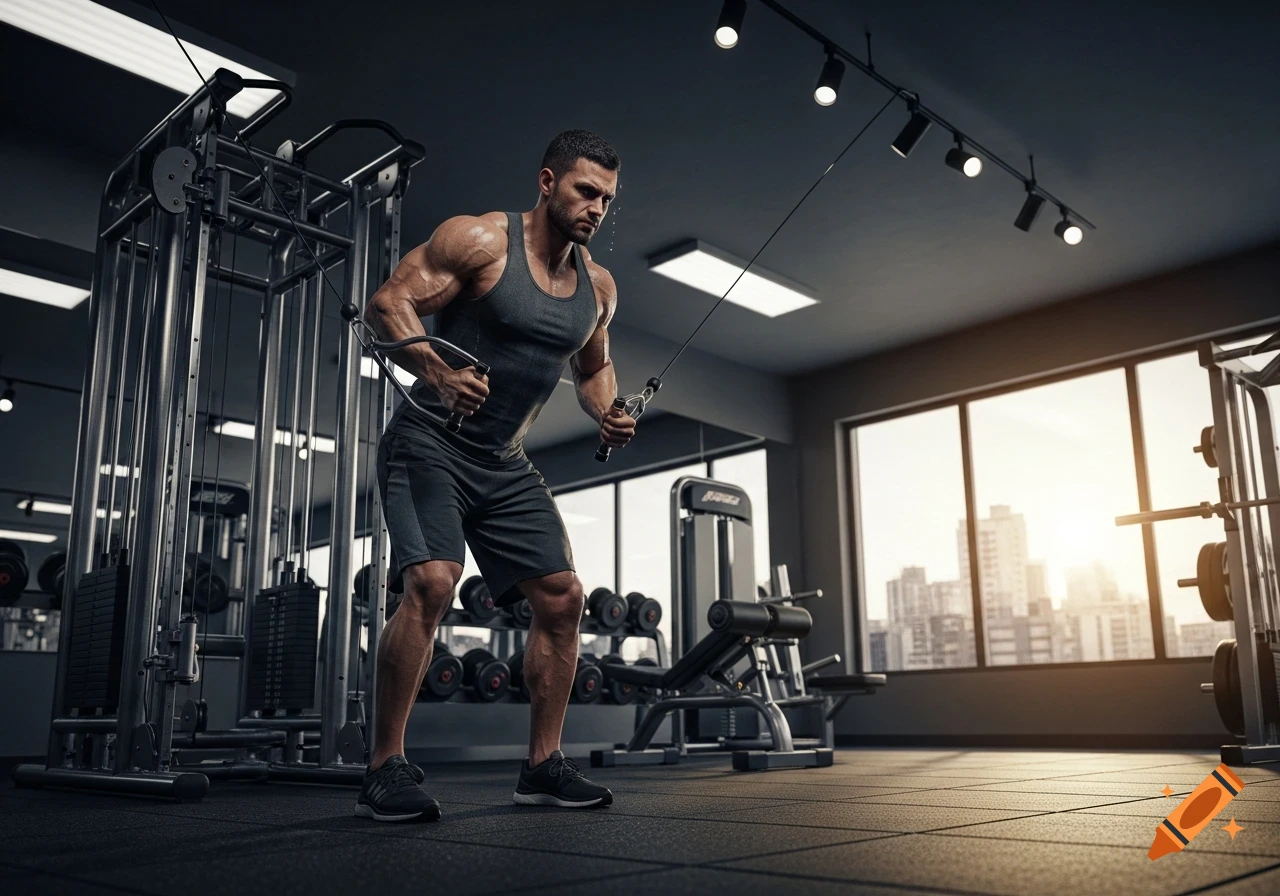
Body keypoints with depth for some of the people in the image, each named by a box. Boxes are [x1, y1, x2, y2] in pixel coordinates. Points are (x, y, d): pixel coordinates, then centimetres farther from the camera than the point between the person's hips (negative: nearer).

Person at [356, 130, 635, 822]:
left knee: (561, 598, 1)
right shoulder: (480, 240, -10)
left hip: (505, 463, 7)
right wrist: (437, 371, -33)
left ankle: (543, 764, 14)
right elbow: (386, 304, -15)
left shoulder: (599, 288, 8)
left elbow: (593, 365, 24)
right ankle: (384, 770, -13)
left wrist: (606, 414, 2)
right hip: (430, 443, -6)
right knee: (432, 583, -26)